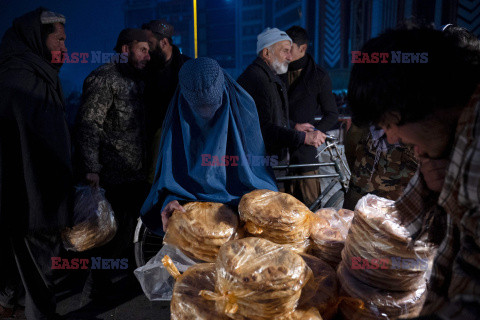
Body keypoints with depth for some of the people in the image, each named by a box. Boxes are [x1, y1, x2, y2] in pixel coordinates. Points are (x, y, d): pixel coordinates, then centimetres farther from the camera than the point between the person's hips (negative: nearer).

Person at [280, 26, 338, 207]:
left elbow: (332, 115, 5)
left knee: (310, 204, 2)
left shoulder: (319, 76, 3)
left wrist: (313, 133, -11)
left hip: (305, 147, -2)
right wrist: (294, 126, -9)